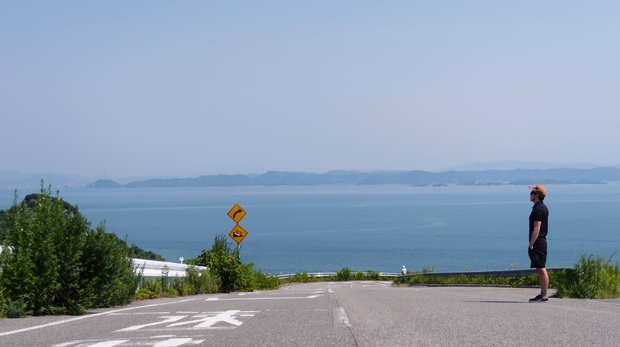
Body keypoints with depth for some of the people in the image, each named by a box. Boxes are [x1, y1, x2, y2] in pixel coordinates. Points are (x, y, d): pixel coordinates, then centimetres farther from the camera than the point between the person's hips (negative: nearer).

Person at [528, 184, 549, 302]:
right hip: (542, 241, 11)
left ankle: (544, 296, -7)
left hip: (537, 243, -11)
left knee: (542, 269, -8)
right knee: (541, 270, 12)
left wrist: (531, 245, -19)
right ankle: (542, 294, 17)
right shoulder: (543, 207, 16)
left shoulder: (537, 209, -16)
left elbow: (536, 229, -20)